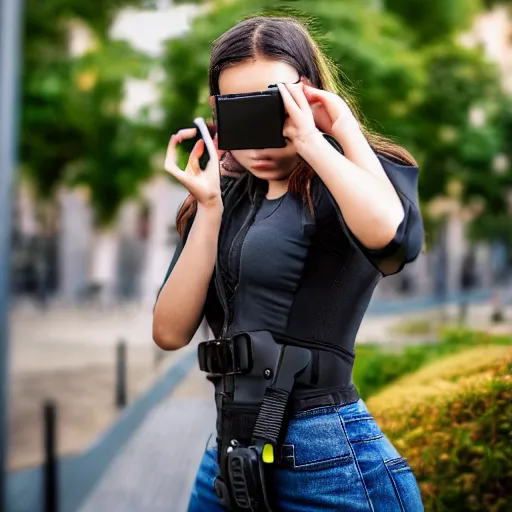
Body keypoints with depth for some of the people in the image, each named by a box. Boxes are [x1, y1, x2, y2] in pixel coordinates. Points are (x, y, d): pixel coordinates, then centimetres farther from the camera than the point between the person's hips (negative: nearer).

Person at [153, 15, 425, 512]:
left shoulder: (347, 182, -8)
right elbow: (170, 332, 0)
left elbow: (390, 235, -33)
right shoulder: (227, 198, 8)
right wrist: (209, 208, -7)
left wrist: (310, 139, -19)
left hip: (329, 461, -5)